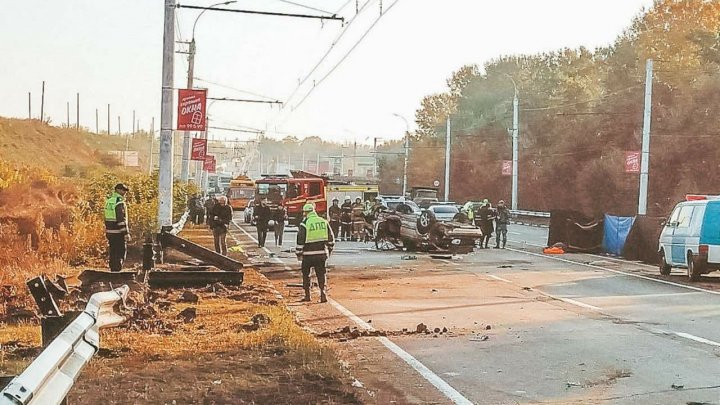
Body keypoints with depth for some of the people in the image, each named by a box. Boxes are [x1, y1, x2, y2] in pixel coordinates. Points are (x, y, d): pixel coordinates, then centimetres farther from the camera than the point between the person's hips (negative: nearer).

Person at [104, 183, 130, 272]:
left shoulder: (109, 200, 12)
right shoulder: (120, 202, -15)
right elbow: (122, 219, -20)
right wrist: (126, 233, -20)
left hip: (109, 231, 8)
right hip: (118, 232, -8)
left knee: (112, 252, 15)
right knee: (121, 252, -2)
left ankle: (113, 269, 22)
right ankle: (117, 269, -4)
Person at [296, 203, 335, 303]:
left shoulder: (304, 224, -9)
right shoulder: (324, 222, 5)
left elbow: (300, 240, -8)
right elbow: (331, 238, 11)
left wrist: (298, 253, 3)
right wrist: (329, 251, 21)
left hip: (308, 254, -3)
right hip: (321, 253, 3)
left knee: (306, 273, 13)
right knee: (321, 273, 11)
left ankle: (307, 295, 16)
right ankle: (323, 292, -5)